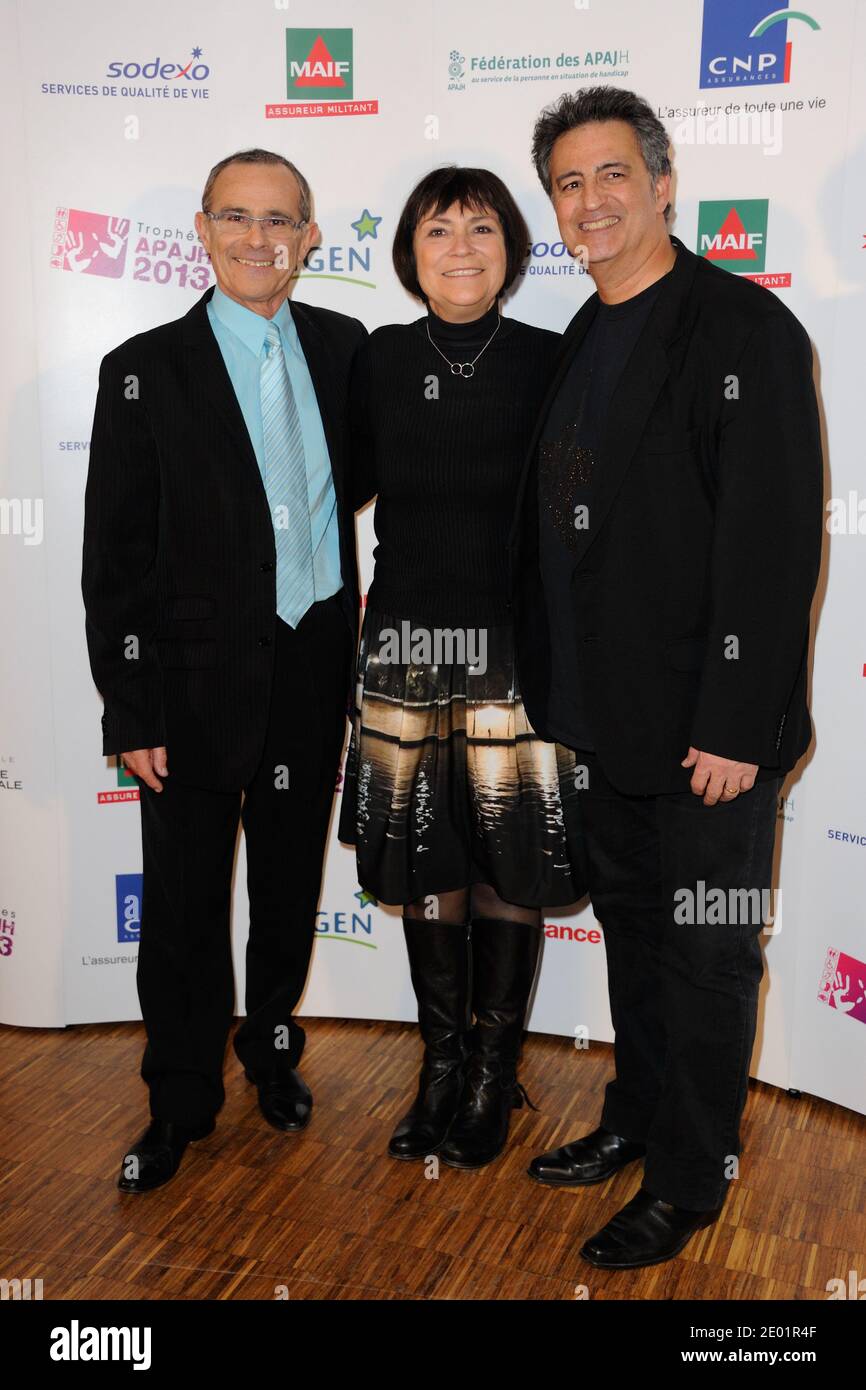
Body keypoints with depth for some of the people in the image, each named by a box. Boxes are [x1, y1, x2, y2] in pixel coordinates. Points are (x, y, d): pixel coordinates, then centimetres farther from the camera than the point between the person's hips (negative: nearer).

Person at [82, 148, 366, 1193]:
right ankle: (181, 1101, 29)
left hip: (315, 670, 3)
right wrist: (130, 710, -10)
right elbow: (114, 555, -7)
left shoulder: (345, 348, 4)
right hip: (199, 682, -3)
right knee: (185, 905, 9)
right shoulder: (147, 370, -6)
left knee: (290, 889, 18)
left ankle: (272, 1048, 41)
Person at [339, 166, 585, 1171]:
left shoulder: (547, 362, -2)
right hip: (406, 639, 2)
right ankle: (442, 1058, 27)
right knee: (424, 861, 10)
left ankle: (495, 1068, 23)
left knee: (511, 863, 5)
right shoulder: (380, 361, 4)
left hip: (519, 642, -2)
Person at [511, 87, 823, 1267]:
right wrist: (555, 687, 13)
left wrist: (737, 723, -21)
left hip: (707, 727, -8)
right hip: (610, 720, 8)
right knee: (631, 926, 20)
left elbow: (774, 540, -19)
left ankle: (691, 1179, 24)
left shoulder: (742, 327, -12)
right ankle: (637, 1120, 39)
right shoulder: (583, 341, 13)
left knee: (707, 950, 7)